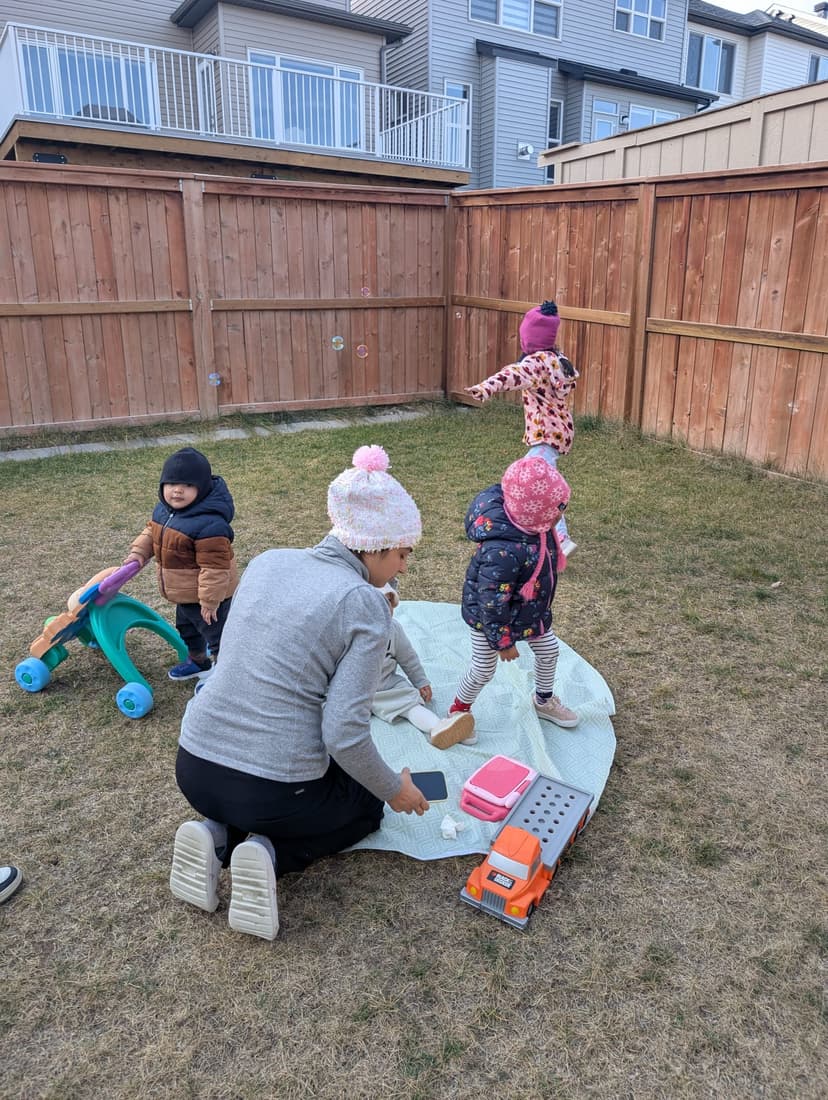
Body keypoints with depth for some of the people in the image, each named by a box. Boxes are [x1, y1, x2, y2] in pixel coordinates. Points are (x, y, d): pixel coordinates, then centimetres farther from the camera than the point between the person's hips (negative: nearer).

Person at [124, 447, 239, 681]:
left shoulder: (209, 524, -35)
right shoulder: (163, 509, -5)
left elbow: (214, 567, -32)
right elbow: (151, 531, 15)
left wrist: (210, 601, -27)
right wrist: (139, 551, -1)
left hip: (207, 595, -10)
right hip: (184, 594, 10)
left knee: (216, 633, 8)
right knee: (187, 628, 30)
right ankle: (198, 661, 53)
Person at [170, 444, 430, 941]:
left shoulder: (267, 561, 3)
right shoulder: (366, 605, -16)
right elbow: (345, 734, -19)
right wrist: (394, 790, -1)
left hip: (194, 769, 6)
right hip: (275, 791, -6)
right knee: (368, 805, 27)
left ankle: (218, 837, 8)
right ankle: (272, 854, 0)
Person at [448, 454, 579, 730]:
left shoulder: (534, 525, -17)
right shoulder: (501, 552, -44)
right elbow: (491, 604, -32)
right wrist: (503, 641, -19)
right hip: (489, 618, -8)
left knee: (549, 652, 22)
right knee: (483, 670, 12)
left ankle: (544, 701, 50)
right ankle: (458, 710, 41)